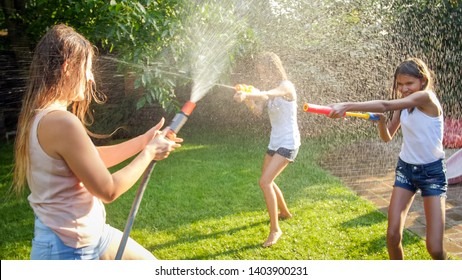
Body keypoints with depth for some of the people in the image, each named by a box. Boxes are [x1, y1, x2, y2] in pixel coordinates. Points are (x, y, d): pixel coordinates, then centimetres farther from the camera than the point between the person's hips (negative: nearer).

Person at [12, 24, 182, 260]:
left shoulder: (38, 115, 3)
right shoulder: (61, 122, -28)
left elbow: (94, 159, 11)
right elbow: (109, 190, -21)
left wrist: (145, 140, 12)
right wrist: (149, 152, -8)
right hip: (67, 248, -10)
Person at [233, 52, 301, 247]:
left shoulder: (286, 86, -15)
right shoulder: (270, 87, 9)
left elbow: (268, 95, -38)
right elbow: (258, 111, -3)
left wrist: (247, 94, -55)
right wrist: (247, 99, -22)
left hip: (288, 143, -9)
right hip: (275, 142, 9)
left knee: (265, 181, -19)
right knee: (268, 181, 20)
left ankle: (275, 229, -9)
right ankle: (284, 212, 43)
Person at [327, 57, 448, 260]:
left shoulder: (426, 97, -18)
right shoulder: (403, 105, 3)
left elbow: (385, 105, -30)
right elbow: (387, 137, 8)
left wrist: (348, 106, -36)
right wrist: (380, 121, -13)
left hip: (432, 172, -6)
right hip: (405, 169, 6)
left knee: (434, 247, -7)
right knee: (393, 235, -1)